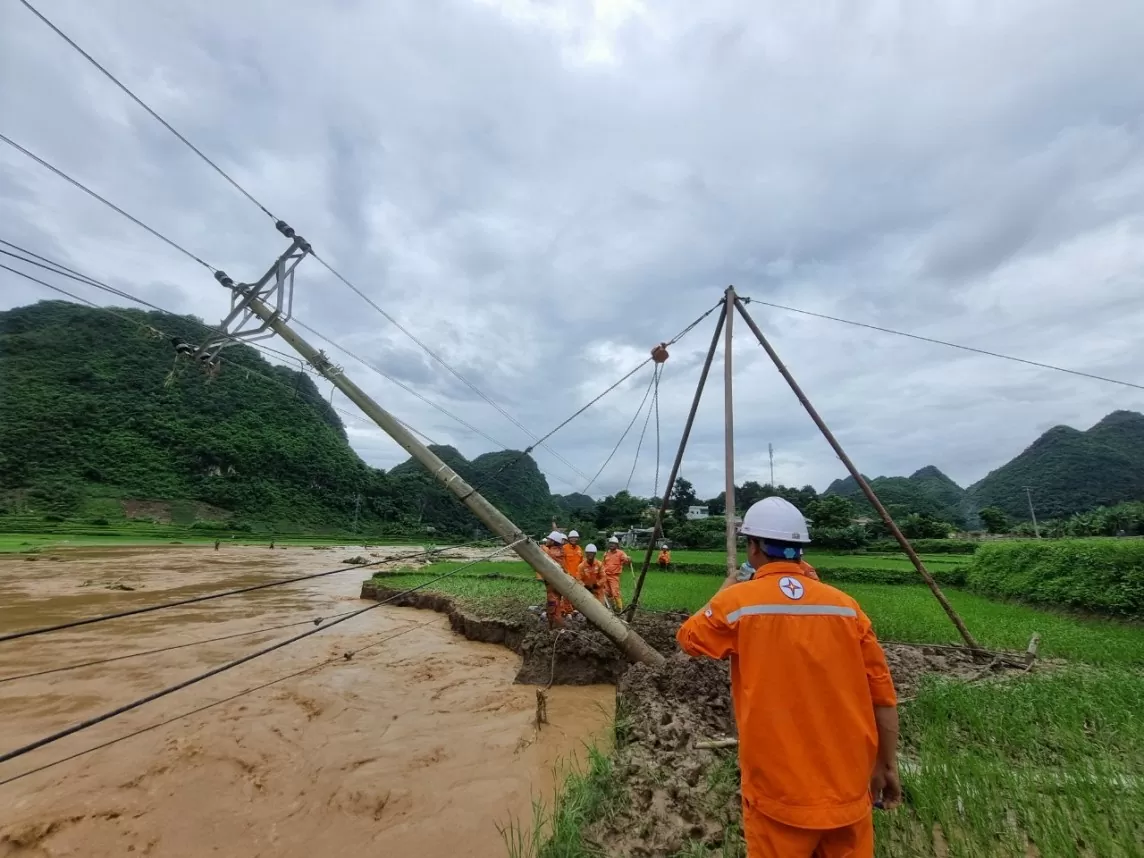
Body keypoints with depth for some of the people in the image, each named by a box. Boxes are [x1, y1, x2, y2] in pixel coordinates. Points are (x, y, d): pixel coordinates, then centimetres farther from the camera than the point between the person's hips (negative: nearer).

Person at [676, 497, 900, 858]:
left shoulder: (738, 602, -14)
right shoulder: (845, 606, -4)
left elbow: (688, 639, 4)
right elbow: (883, 697, 2)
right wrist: (887, 767, 15)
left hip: (780, 793, -3)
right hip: (848, 788, 4)